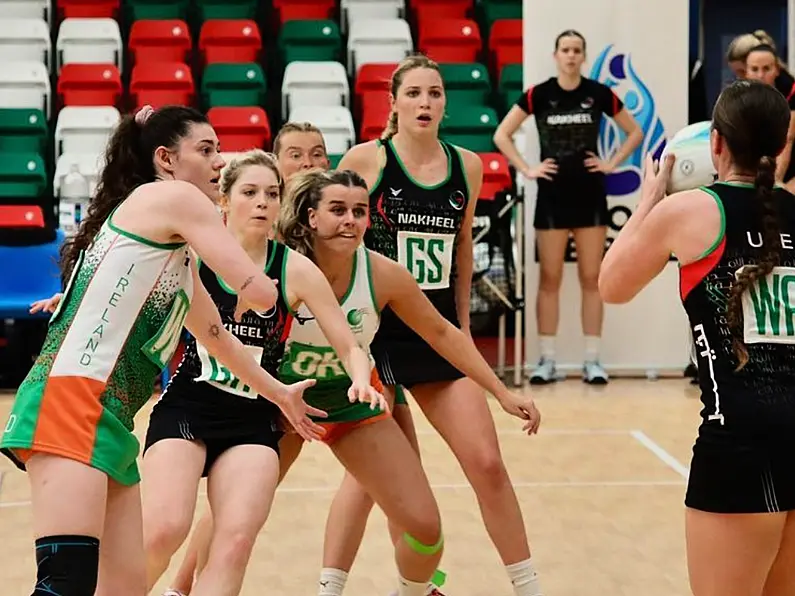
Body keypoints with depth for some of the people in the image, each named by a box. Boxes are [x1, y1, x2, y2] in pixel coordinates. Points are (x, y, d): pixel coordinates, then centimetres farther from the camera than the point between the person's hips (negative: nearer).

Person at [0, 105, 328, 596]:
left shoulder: (179, 256, 27)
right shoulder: (173, 196, 0)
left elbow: (216, 336, 42)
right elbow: (262, 293, -5)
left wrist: (280, 395, 51)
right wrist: (248, 296, 19)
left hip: (109, 422, 10)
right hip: (70, 402, -10)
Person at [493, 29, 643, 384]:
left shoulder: (599, 94, 0)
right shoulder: (538, 95, -2)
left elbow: (635, 133, 10)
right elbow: (501, 135, 1)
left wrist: (613, 163, 1)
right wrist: (526, 169, -5)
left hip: (590, 194, 1)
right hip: (552, 195, 0)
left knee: (591, 279, 2)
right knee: (549, 279, 2)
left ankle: (592, 360, 7)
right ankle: (547, 360, 7)